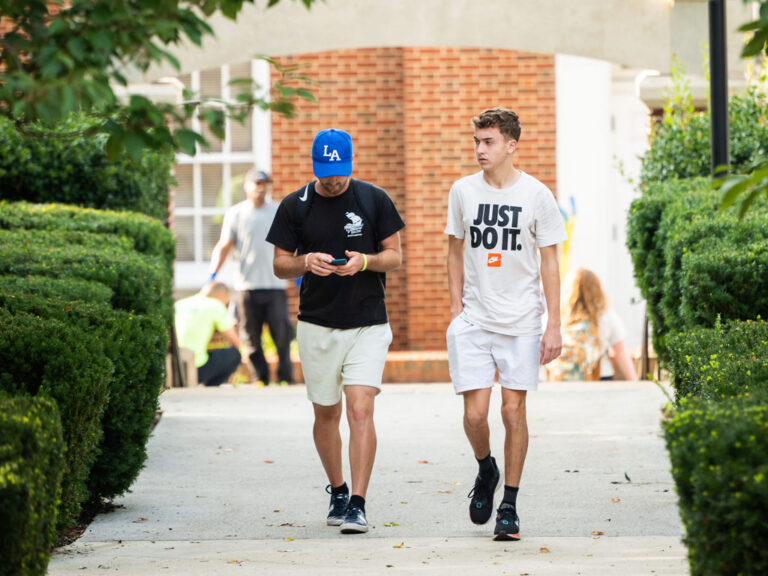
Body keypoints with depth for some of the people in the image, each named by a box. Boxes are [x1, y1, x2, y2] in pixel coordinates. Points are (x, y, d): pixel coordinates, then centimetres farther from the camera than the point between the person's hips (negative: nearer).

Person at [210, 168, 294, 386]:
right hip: (246, 285, -1)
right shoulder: (235, 213, 6)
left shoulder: (280, 212, 11)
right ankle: (260, 378, 9)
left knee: (282, 334, -6)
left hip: (275, 284, 1)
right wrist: (212, 274, -10)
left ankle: (285, 377, 4)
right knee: (251, 336, 1)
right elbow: (223, 246, 2)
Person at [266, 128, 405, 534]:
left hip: (368, 325, -2)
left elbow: (394, 256, 4)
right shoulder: (295, 206, 1)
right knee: (326, 414, 11)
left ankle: (357, 505, -15)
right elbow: (280, 265, 4)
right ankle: (337, 492, 32)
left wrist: (365, 261, -17)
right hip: (317, 325, 2)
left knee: (361, 410, -14)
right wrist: (305, 262, -18)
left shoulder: (373, 199, 0)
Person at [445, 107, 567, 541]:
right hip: (473, 321, 2)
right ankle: (486, 470, 25)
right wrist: (456, 307, 7)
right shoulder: (463, 191, 4)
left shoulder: (537, 195, -3)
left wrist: (554, 325, -4)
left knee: (514, 411, -2)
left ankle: (509, 508, 8)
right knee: (475, 414, -6)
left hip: (521, 321, -2)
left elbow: (549, 261, 0)